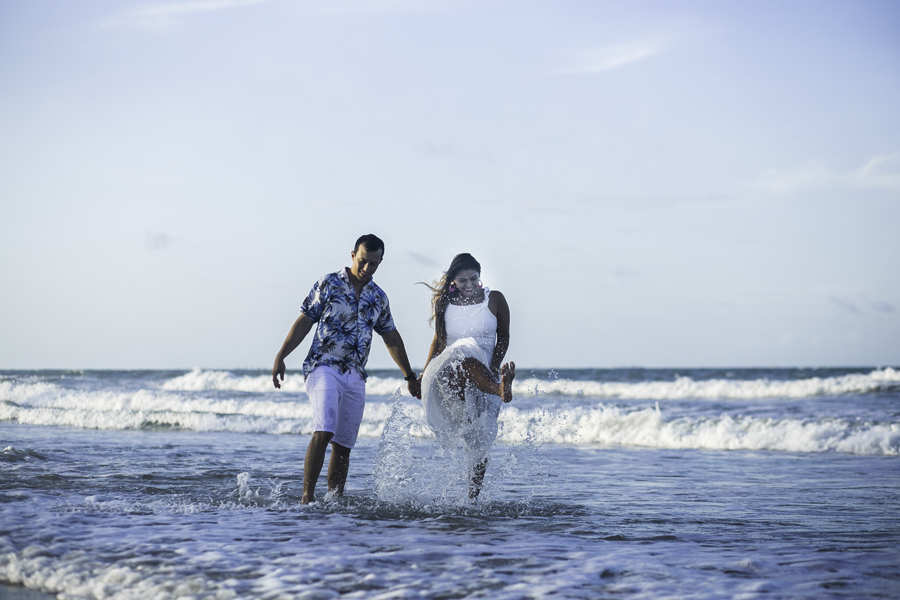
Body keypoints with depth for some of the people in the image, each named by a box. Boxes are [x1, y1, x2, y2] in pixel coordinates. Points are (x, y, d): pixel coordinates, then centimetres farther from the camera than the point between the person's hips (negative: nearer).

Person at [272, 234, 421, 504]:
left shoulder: (379, 297, 13)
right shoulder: (328, 284, 0)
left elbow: (391, 338, 22)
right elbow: (304, 321, 1)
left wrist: (409, 376, 24)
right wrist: (280, 357, -6)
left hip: (356, 376, 5)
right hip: (324, 368, -5)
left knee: (343, 444, 4)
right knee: (324, 432, -22)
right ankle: (307, 497, -20)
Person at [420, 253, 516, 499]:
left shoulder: (495, 300, 6)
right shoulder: (444, 303, 9)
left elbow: (503, 338, 10)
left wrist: (493, 368, -6)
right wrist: (425, 374, 10)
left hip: (484, 377, 1)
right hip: (450, 372, -1)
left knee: (479, 441, -6)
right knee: (466, 359, -40)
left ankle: (473, 497, 0)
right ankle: (502, 389, -68)